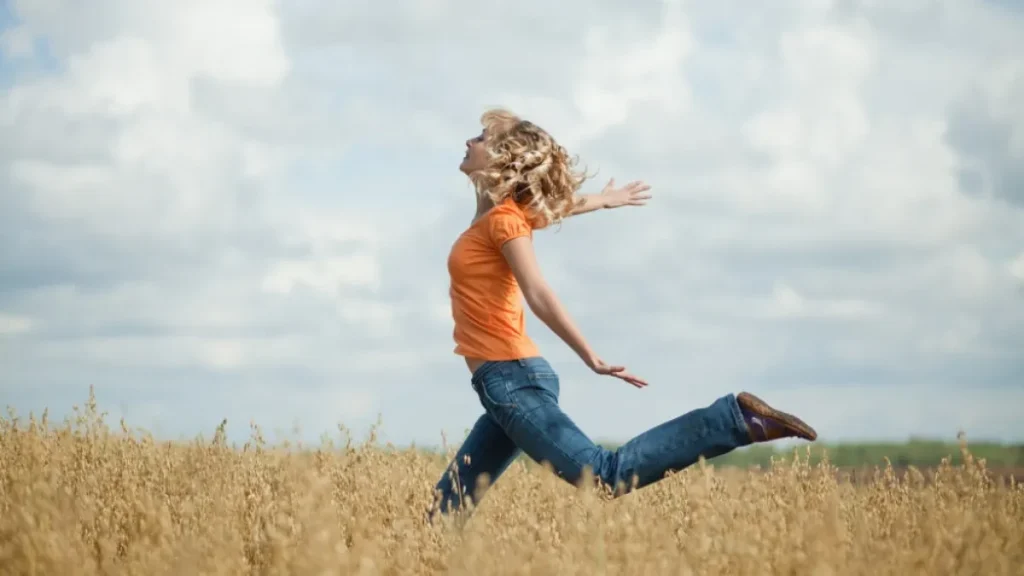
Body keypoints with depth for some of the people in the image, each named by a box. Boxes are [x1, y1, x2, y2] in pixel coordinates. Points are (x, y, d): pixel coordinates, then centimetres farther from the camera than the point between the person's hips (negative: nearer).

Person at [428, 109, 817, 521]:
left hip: (510, 380, -9)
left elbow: (538, 294, -18)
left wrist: (590, 358, -24)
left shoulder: (502, 217, -9)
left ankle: (736, 418, -15)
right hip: (505, 383, 9)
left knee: (608, 476, -18)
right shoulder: (497, 212, 16)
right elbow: (551, 207, 36)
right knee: (446, 509, 6)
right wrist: (602, 200, 55)